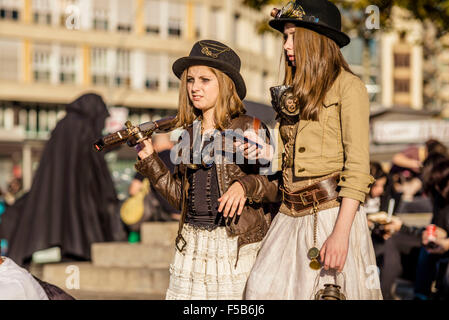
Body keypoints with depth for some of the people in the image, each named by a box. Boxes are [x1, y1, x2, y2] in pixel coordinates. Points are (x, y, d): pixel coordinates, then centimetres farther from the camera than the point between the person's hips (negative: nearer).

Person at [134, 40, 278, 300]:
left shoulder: (250, 129, -3)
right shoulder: (189, 134, 13)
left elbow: (277, 186, -4)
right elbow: (181, 197, 14)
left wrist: (246, 185, -22)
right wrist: (150, 160, 10)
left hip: (237, 246, -5)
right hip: (192, 245, 5)